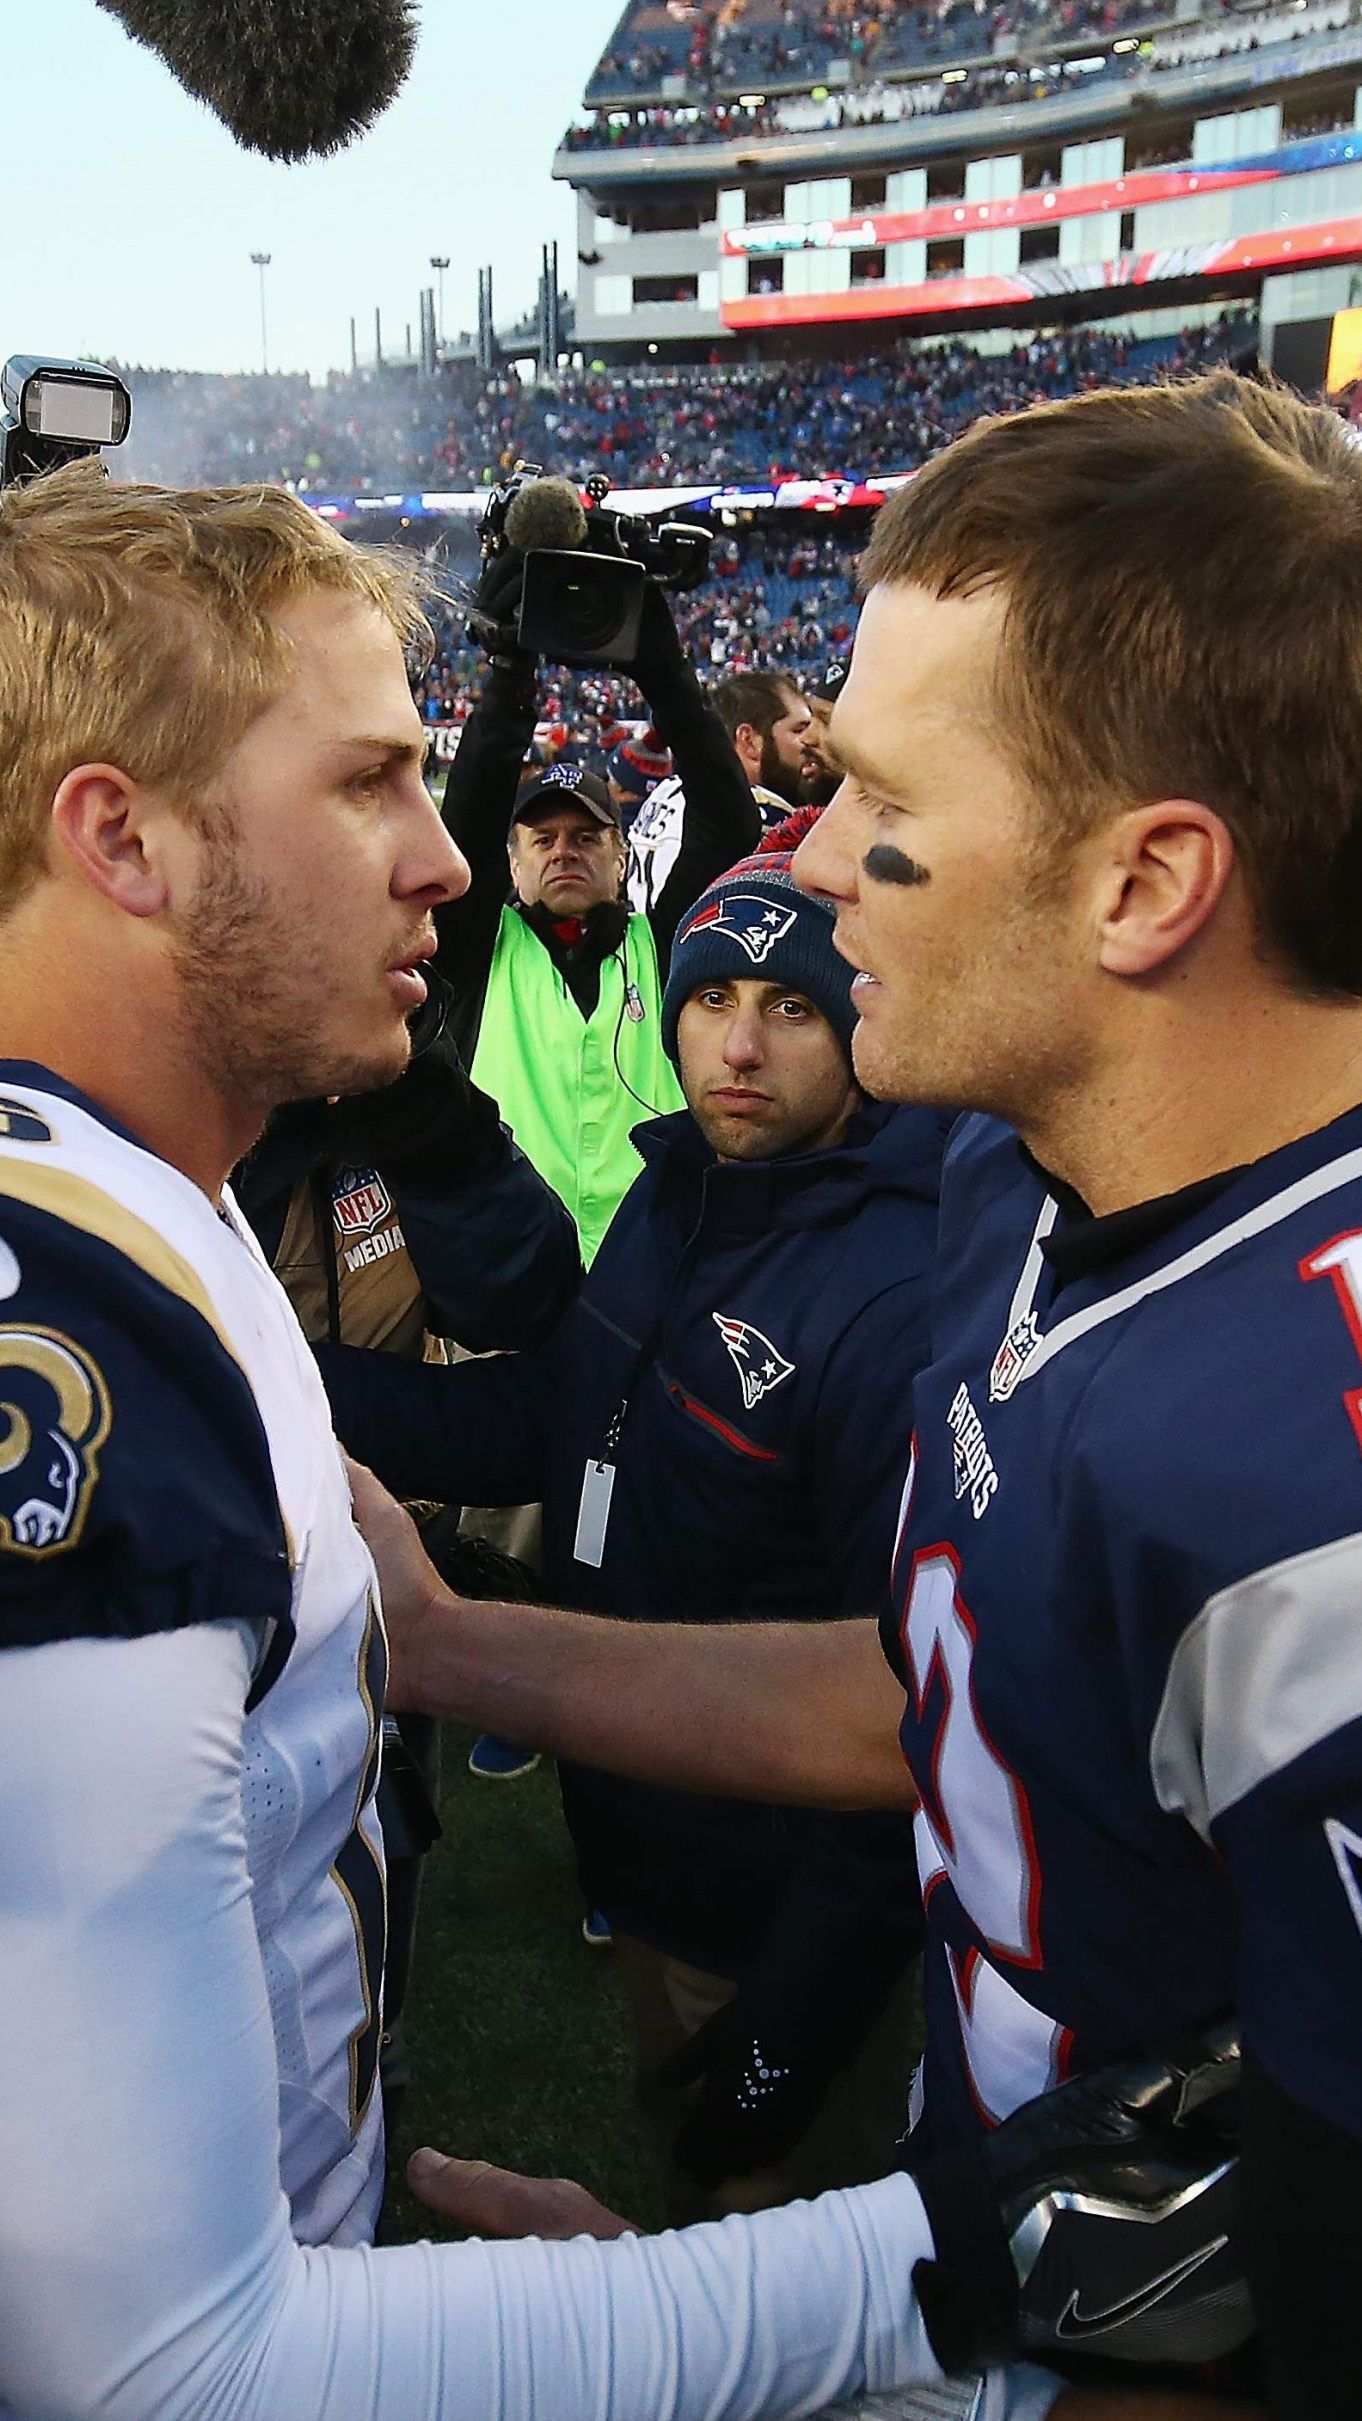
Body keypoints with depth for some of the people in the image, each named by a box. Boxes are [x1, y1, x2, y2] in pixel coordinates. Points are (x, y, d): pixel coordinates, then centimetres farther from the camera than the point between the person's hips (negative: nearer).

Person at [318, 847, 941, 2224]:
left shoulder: (905, 1298, -29)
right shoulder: (674, 1193, -1)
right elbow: (532, 1423, 7)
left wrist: (796, 2024, -21)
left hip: (780, 1910, -7)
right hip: (638, 1849, 8)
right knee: (687, 2183, 30)